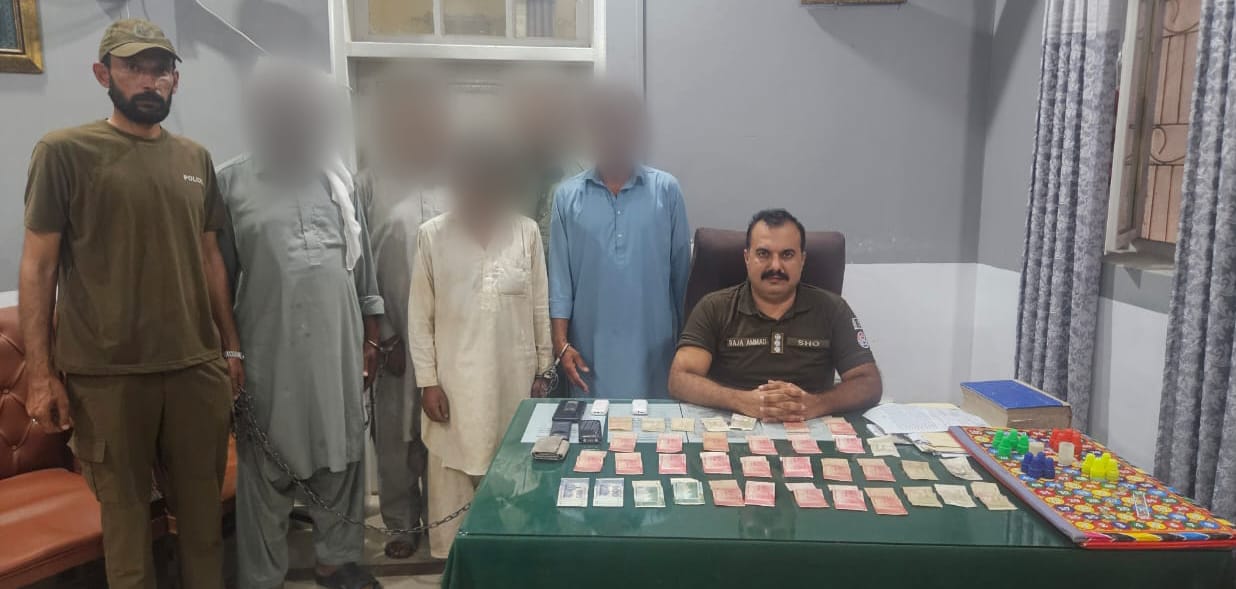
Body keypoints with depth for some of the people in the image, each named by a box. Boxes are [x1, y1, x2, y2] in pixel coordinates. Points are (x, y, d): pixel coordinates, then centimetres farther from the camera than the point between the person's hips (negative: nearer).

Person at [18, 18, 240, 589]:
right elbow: (38, 267, -3)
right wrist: (41, 375, -7)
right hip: (106, 374, -3)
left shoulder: (195, 158, 10)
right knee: (126, 510, 8)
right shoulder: (63, 151, -2)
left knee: (204, 505, 12)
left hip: (198, 366, 4)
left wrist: (231, 347, 12)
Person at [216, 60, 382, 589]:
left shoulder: (338, 178, 6)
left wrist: (371, 335, 9)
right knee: (267, 465, 7)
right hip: (270, 348, -3)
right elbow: (218, 276, -2)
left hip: (338, 343, 3)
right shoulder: (231, 182, -4)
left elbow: (362, 261, 10)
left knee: (340, 454, 12)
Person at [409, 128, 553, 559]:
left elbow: (540, 308, 5)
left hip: (514, 378, 1)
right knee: (455, 479, 6)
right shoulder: (432, 236, -3)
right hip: (456, 382, -1)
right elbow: (421, 316, -1)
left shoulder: (527, 232, 1)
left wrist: (543, 371, 5)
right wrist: (427, 381, -4)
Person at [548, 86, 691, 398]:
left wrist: (687, 336, 7)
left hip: (652, 344, 0)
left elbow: (681, 269, 4)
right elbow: (560, 276, 2)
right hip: (592, 346, 0)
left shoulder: (666, 190, 0)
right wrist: (561, 343, -4)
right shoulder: (567, 196, 2)